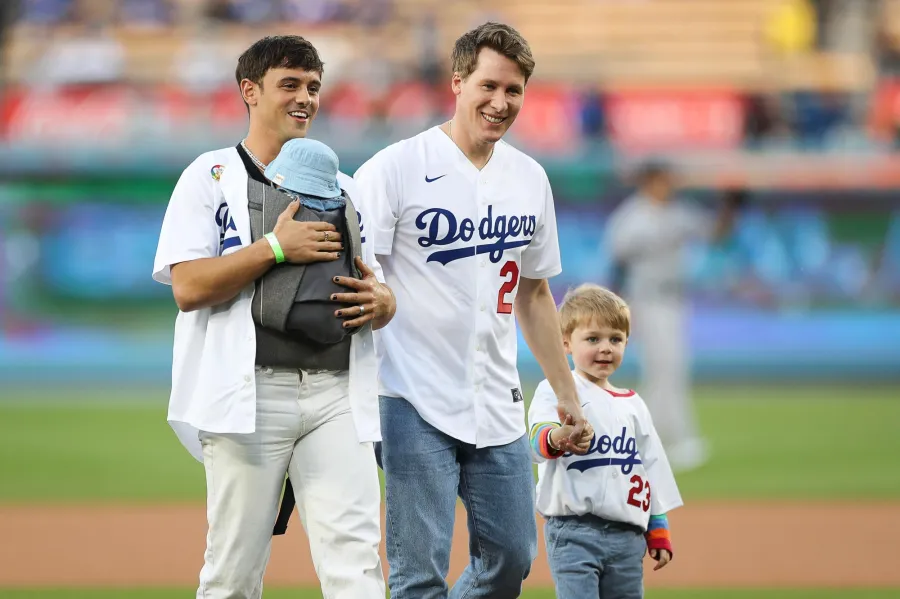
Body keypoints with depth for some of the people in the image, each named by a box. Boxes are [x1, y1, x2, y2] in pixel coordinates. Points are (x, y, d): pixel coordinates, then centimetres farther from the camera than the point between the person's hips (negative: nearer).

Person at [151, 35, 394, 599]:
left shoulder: (343, 188, 22)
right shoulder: (212, 176, 7)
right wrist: (275, 247, -12)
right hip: (252, 392, -3)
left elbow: (381, 292, 23)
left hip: (337, 394, 3)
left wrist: (380, 300, -1)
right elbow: (189, 288, -5)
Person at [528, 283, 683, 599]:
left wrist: (658, 533, 19)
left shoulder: (633, 404, 17)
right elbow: (538, 442, -21)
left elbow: (651, 467, 22)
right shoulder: (555, 391, -2)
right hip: (573, 531, -6)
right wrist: (557, 437, -45)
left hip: (627, 536, 6)